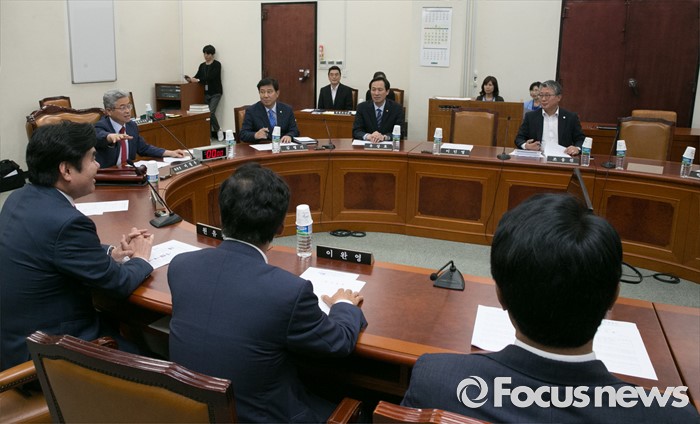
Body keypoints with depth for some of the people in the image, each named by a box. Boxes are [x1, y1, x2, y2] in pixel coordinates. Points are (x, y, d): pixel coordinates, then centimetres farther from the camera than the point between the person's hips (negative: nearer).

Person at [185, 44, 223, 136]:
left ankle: (218, 131, 1)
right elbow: (197, 76, 6)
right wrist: (191, 79, -16)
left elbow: (210, 77, -18)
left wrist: (197, 80, -24)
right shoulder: (202, 65, 12)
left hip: (215, 93, -6)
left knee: (211, 112, -16)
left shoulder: (217, 64, -6)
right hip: (206, 93, 6)